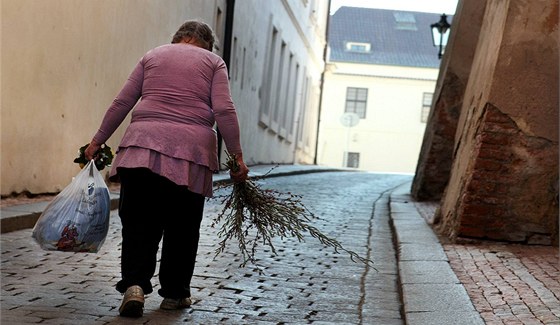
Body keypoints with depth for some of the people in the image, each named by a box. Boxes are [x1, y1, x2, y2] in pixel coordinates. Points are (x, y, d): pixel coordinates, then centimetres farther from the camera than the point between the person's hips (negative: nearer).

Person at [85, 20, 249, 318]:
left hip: (144, 141, 1)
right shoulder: (213, 62, 14)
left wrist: (98, 141, 20)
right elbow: (224, 110, 0)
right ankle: (174, 293, 17)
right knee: (182, 227, 10)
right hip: (191, 149, -1)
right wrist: (237, 155, 2)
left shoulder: (152, 56, 20)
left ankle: (134, 284, -14)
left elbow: (122, 103, 14)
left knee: (139, 223, 4)